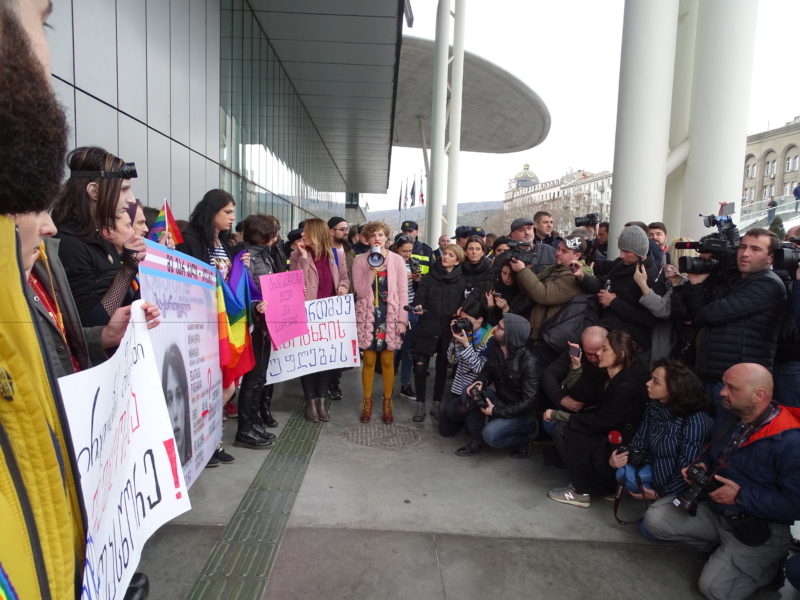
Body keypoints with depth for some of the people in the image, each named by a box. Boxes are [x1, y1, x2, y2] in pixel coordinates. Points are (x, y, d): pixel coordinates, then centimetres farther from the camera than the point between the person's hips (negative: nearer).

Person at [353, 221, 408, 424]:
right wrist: (373, 269, -19)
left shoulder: (397, 260, -1)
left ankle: (387, 403, 22)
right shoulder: (360, 260, -1)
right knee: (369, 361, 6)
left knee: (388, 362, 7)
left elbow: (403, 292, 0)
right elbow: (360, 292, -10)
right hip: (368, 317, 0)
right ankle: (367, 402, 22)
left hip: (390, 316, 0)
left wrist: (402, 320, -5)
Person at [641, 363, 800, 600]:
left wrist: (741, 496, -24)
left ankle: (772, 562, 12)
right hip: (712, 507, 7)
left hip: (759, 529, -7)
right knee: (654, 519, -6)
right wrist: (701, 466, -3)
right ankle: (721, 549, 11)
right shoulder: (727, 418, -1)